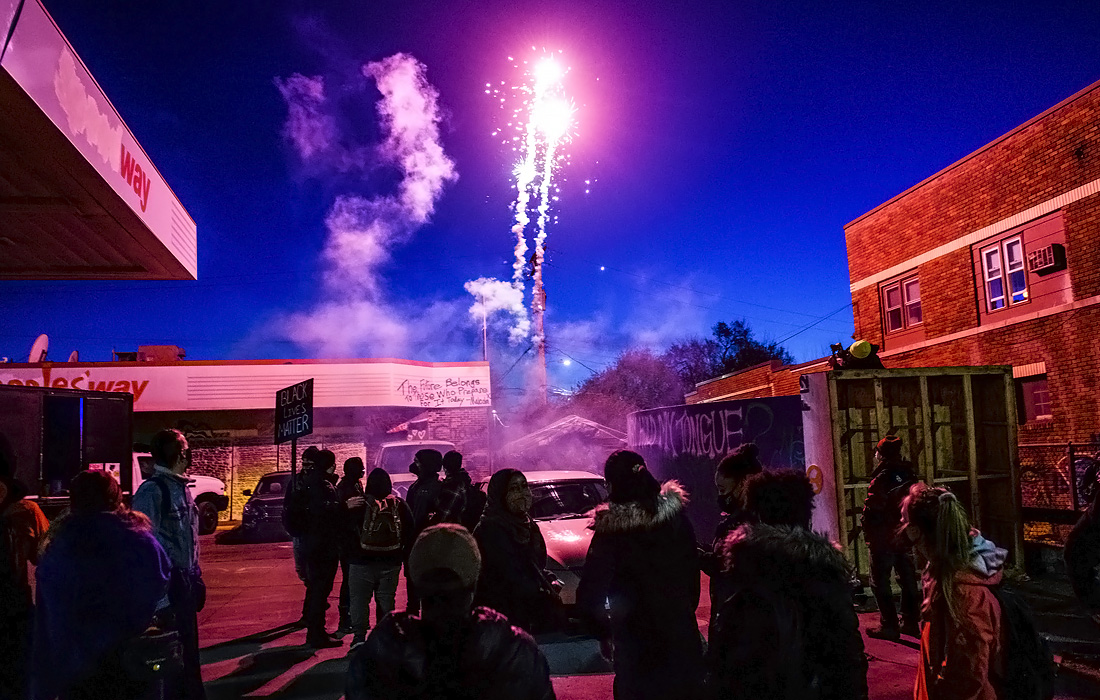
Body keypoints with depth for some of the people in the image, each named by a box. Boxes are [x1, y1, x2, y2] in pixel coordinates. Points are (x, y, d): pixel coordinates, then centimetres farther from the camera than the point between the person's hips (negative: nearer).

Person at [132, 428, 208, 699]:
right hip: (167, 585, -8)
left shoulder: (182, 488, 11)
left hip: (186, 583, 8)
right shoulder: (152, 491, -15)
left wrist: (196, 578, 12)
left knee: (189, 647, 17)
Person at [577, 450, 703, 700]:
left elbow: (589, 595, -16)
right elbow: (692, 571, 2)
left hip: (636, 644, -3)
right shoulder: (676, 516, -7)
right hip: (682, 636, 3)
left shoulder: (611, 532, -19)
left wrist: (604, 632, -1)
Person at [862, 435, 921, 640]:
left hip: (884, 538, -7)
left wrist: (869, 536, -7)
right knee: (907, 579, 16)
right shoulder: (909, 475, 5)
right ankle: (910, 622, 24)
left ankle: (889, 626, 1)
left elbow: (871, 510, -18)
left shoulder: (881, 478, -17)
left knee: (880, 581, 1)